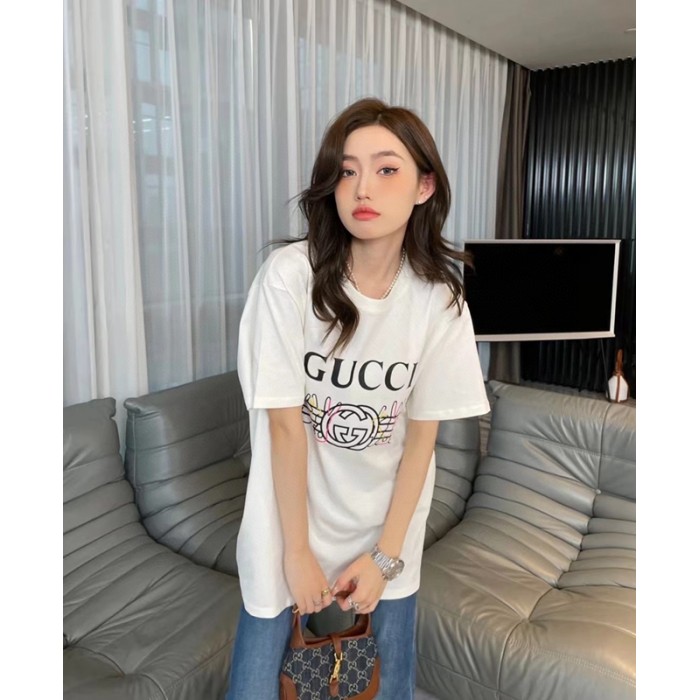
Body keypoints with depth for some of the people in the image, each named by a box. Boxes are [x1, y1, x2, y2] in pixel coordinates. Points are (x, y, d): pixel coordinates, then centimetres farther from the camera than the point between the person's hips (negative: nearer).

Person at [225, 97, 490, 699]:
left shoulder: (438, 297, -11)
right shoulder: (290, 275, -20)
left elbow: (422, 435, -6)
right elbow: (284, 423, -16)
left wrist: (386, 555, -6)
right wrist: (297, 550, -11)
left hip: (387, 525, 3)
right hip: (291, 519, -2)